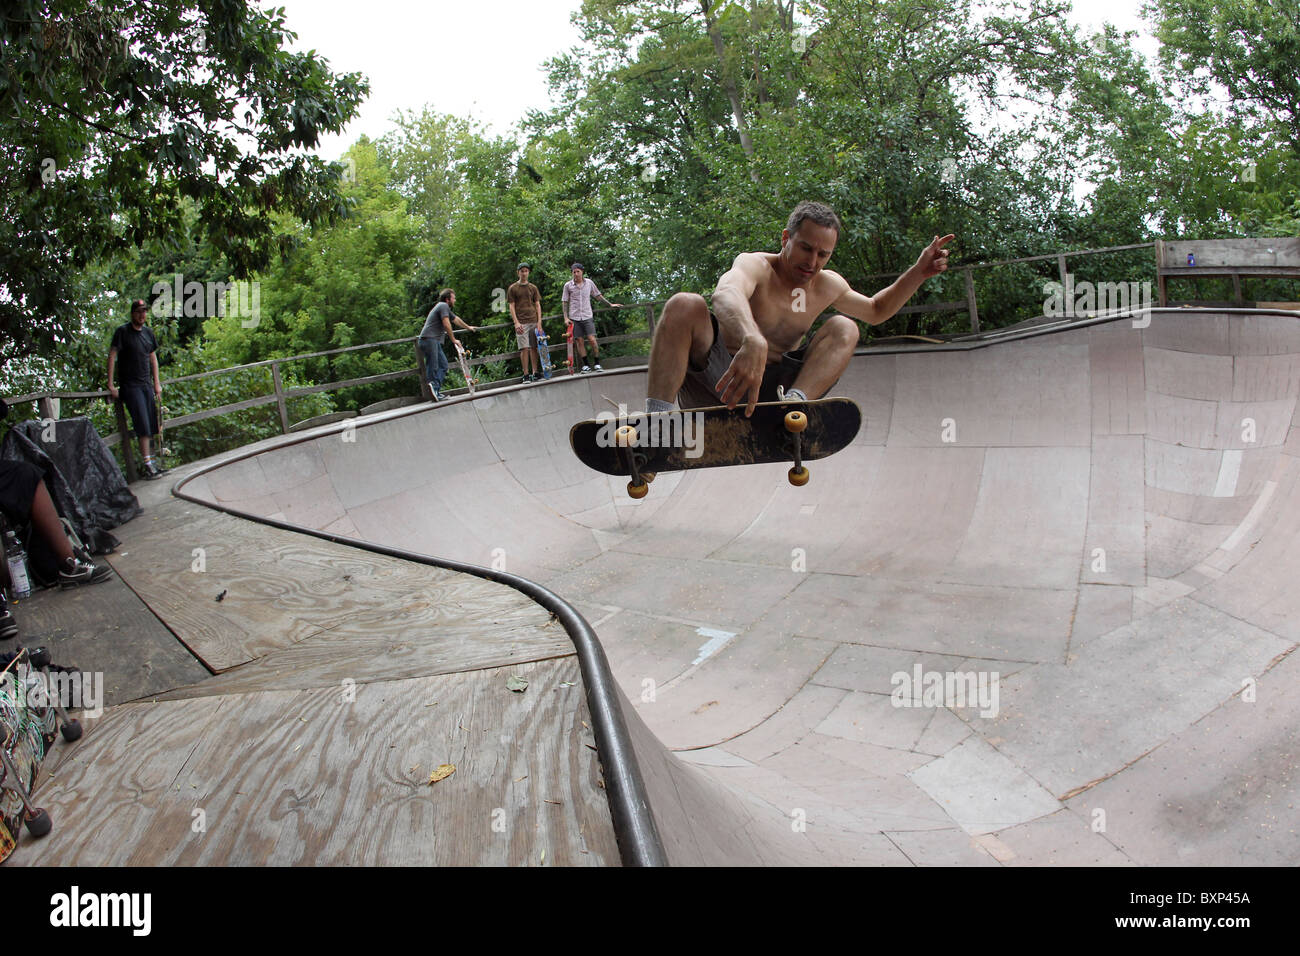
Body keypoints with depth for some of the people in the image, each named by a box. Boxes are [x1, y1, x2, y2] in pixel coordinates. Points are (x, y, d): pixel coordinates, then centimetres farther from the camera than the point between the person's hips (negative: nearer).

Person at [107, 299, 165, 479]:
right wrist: (111, 385, -13)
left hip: (147, 384, 6)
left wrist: (156, 383, 16)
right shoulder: (122, 331, -7)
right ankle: (148, 464, -9)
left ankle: (149, 458, 15)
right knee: (142, 425, -11)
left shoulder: (148, 332, 12)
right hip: (130, 385, -6)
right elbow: (112, 356, -10)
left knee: (151, 424, 6)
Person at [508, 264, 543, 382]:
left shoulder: (533, 287, 13)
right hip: (521, 322, -3)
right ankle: (526, 374, -6)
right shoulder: (513, 288, 5)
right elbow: (512, 306, 1)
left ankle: (535, 372, 8)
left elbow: (537, 305, 12)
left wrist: (539, 321, 2)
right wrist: (516, 322, -10)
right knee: (524, 348, -8)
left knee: (534, 347, 4)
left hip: (533, 321, 3)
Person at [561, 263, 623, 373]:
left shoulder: (589, 283, 7)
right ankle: (585, 365, 8)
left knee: (592, 340, -11)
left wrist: (610, 304, 18)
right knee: (580, 341, 0)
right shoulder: (568, 285, 3)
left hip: (587, 316, 0)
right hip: (574, 317, 0)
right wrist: (566, 317, -1)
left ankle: (597, 364, -2)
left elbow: (598, 295, 18)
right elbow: (565, 302, 6)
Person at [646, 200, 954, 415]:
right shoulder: (756, 266, -9)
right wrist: (752, 340, -58)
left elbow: (876, 310, 33)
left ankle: (794, 401, -37)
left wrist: (917, 273, 16)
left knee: (844, 329, -8)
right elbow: (725, 293, -37)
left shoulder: (826, 285, 12)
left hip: (771, 388, 5)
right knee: (684, 306, -29)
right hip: (720, 376, -4)